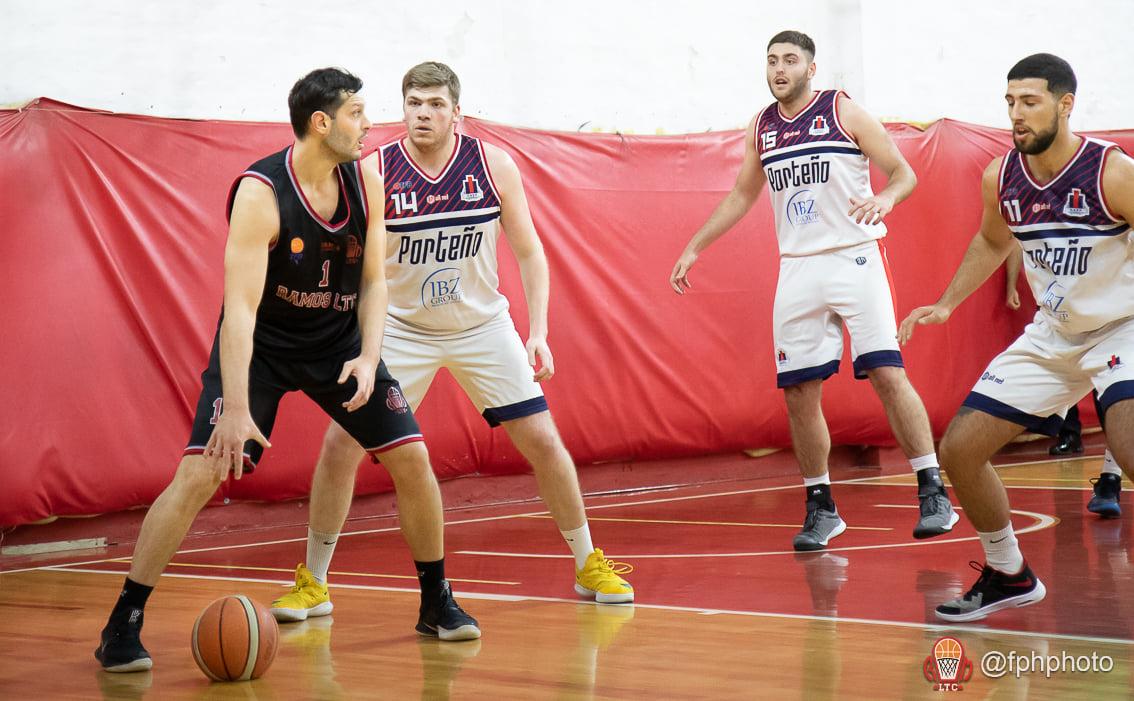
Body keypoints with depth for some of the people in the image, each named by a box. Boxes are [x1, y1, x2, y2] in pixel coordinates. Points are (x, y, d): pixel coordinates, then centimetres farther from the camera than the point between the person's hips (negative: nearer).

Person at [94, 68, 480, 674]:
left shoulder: (365, 181, -9)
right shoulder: (260, 194, -26)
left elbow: (373, 281, -2)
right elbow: (240, 307, -32)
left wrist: (369, 358, -18)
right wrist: (236, 407, -39)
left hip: (340, 340, 5)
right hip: (259, 344, -5)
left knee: (412, 458, -2)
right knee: (200, 474, -17)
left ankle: (437, 603, 17)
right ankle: (123, 625, -7)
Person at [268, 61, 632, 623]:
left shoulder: (493, 165, -12)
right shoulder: (373, 173, -16)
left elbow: (528, 251, -3)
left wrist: (538, 332, -11)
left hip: (482, 325, 1)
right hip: (402, 328, -1)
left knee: (542, 441, -3)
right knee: (340, 445, -11)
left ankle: (589, 564, 18)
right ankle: (312, 583, 5)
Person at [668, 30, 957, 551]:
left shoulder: (843, 112, -1)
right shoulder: (761, 128, 13)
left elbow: (904, 173, -1)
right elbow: (741, 196, 26)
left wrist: (886, 197, -23)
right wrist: (694, 247, 24)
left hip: (854, 257, -5)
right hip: (797, 269, 5)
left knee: (888, 374, -14)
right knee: (799, 392, 1)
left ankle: (933, 493, -9)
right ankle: (821, 509, 14)